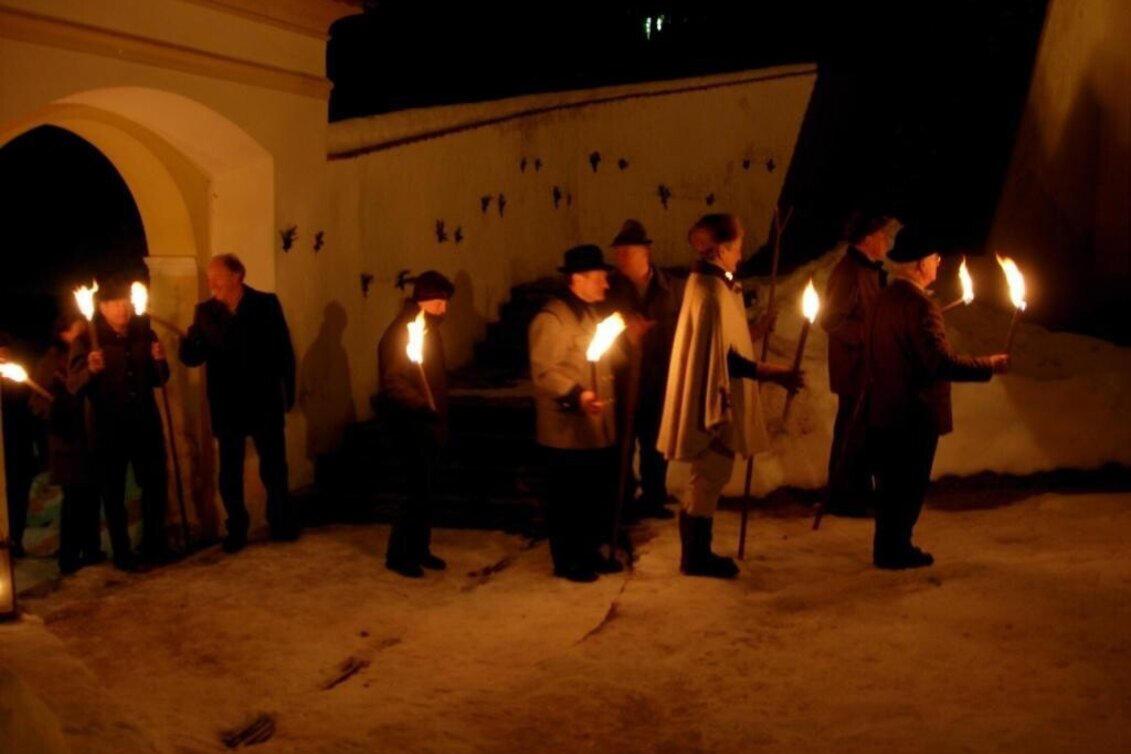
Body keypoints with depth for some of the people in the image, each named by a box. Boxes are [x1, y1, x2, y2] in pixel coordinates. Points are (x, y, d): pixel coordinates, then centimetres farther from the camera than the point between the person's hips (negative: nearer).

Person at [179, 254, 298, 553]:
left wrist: (288, 391, -8)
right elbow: (192, 357, -2)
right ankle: (236, 530, 19)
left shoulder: (265, 304, -3)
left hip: (264, 402, -2)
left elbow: (284, 350, -3)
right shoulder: (205, 311, 3)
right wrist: (187, 341, -24)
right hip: (227, 406, 2)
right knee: (229, 472, 6)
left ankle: (282, 523, 26)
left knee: (273, 467, 10)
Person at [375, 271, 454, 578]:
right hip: (414, 424, -8)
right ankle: (398, 554, 2)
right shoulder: (401, 330, -14)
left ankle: (419, 550, 21)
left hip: (430, 424, 9)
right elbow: (394, 382, -20)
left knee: (426, 489, 12)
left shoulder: (428, 327, 13)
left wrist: (441, 418, 17)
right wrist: (424, 407, -29)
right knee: (419, 490, -7)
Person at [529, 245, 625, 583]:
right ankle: (566, 561, 13)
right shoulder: (551, 318, -15)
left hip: (598, 426, 9)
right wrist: (576, 395, -32)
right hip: (567, 429, -9)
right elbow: (545, 372, -21)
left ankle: (590, 552, 29)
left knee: (599, 495, 15)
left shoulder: (591, 313, 16)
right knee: (568, 499, 2)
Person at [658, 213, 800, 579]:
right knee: (710, 475, -1)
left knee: (709, 476, 15)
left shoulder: (711, 284, 11)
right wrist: (770, 373, -16)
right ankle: (695, 557, 10)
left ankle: (697, 552, 24)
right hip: (715, 398, -10)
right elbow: (723, 356, -21)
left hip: (717, 398, 10)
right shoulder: (711, 293, -20)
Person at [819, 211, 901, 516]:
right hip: (855, 369, -10)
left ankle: (859, 493, 27)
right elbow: (832, 320, -24)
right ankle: (840, 498, 6)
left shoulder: (869, 270, 12)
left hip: (868, 369, 10)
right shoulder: (849, 271, -19)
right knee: (853, 433, -3)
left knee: (863, 432, 16)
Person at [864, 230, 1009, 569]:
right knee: (909, 486, 4)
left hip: (882, 410, 9)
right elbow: (942, 362, -28)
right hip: (915, 414, -9)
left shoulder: (885, 297, 6)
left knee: (891, 483, 17)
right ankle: (895, 550, 12)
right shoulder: (920, 304, -21)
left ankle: (889, 547, 27)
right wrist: (989, 366, -17)